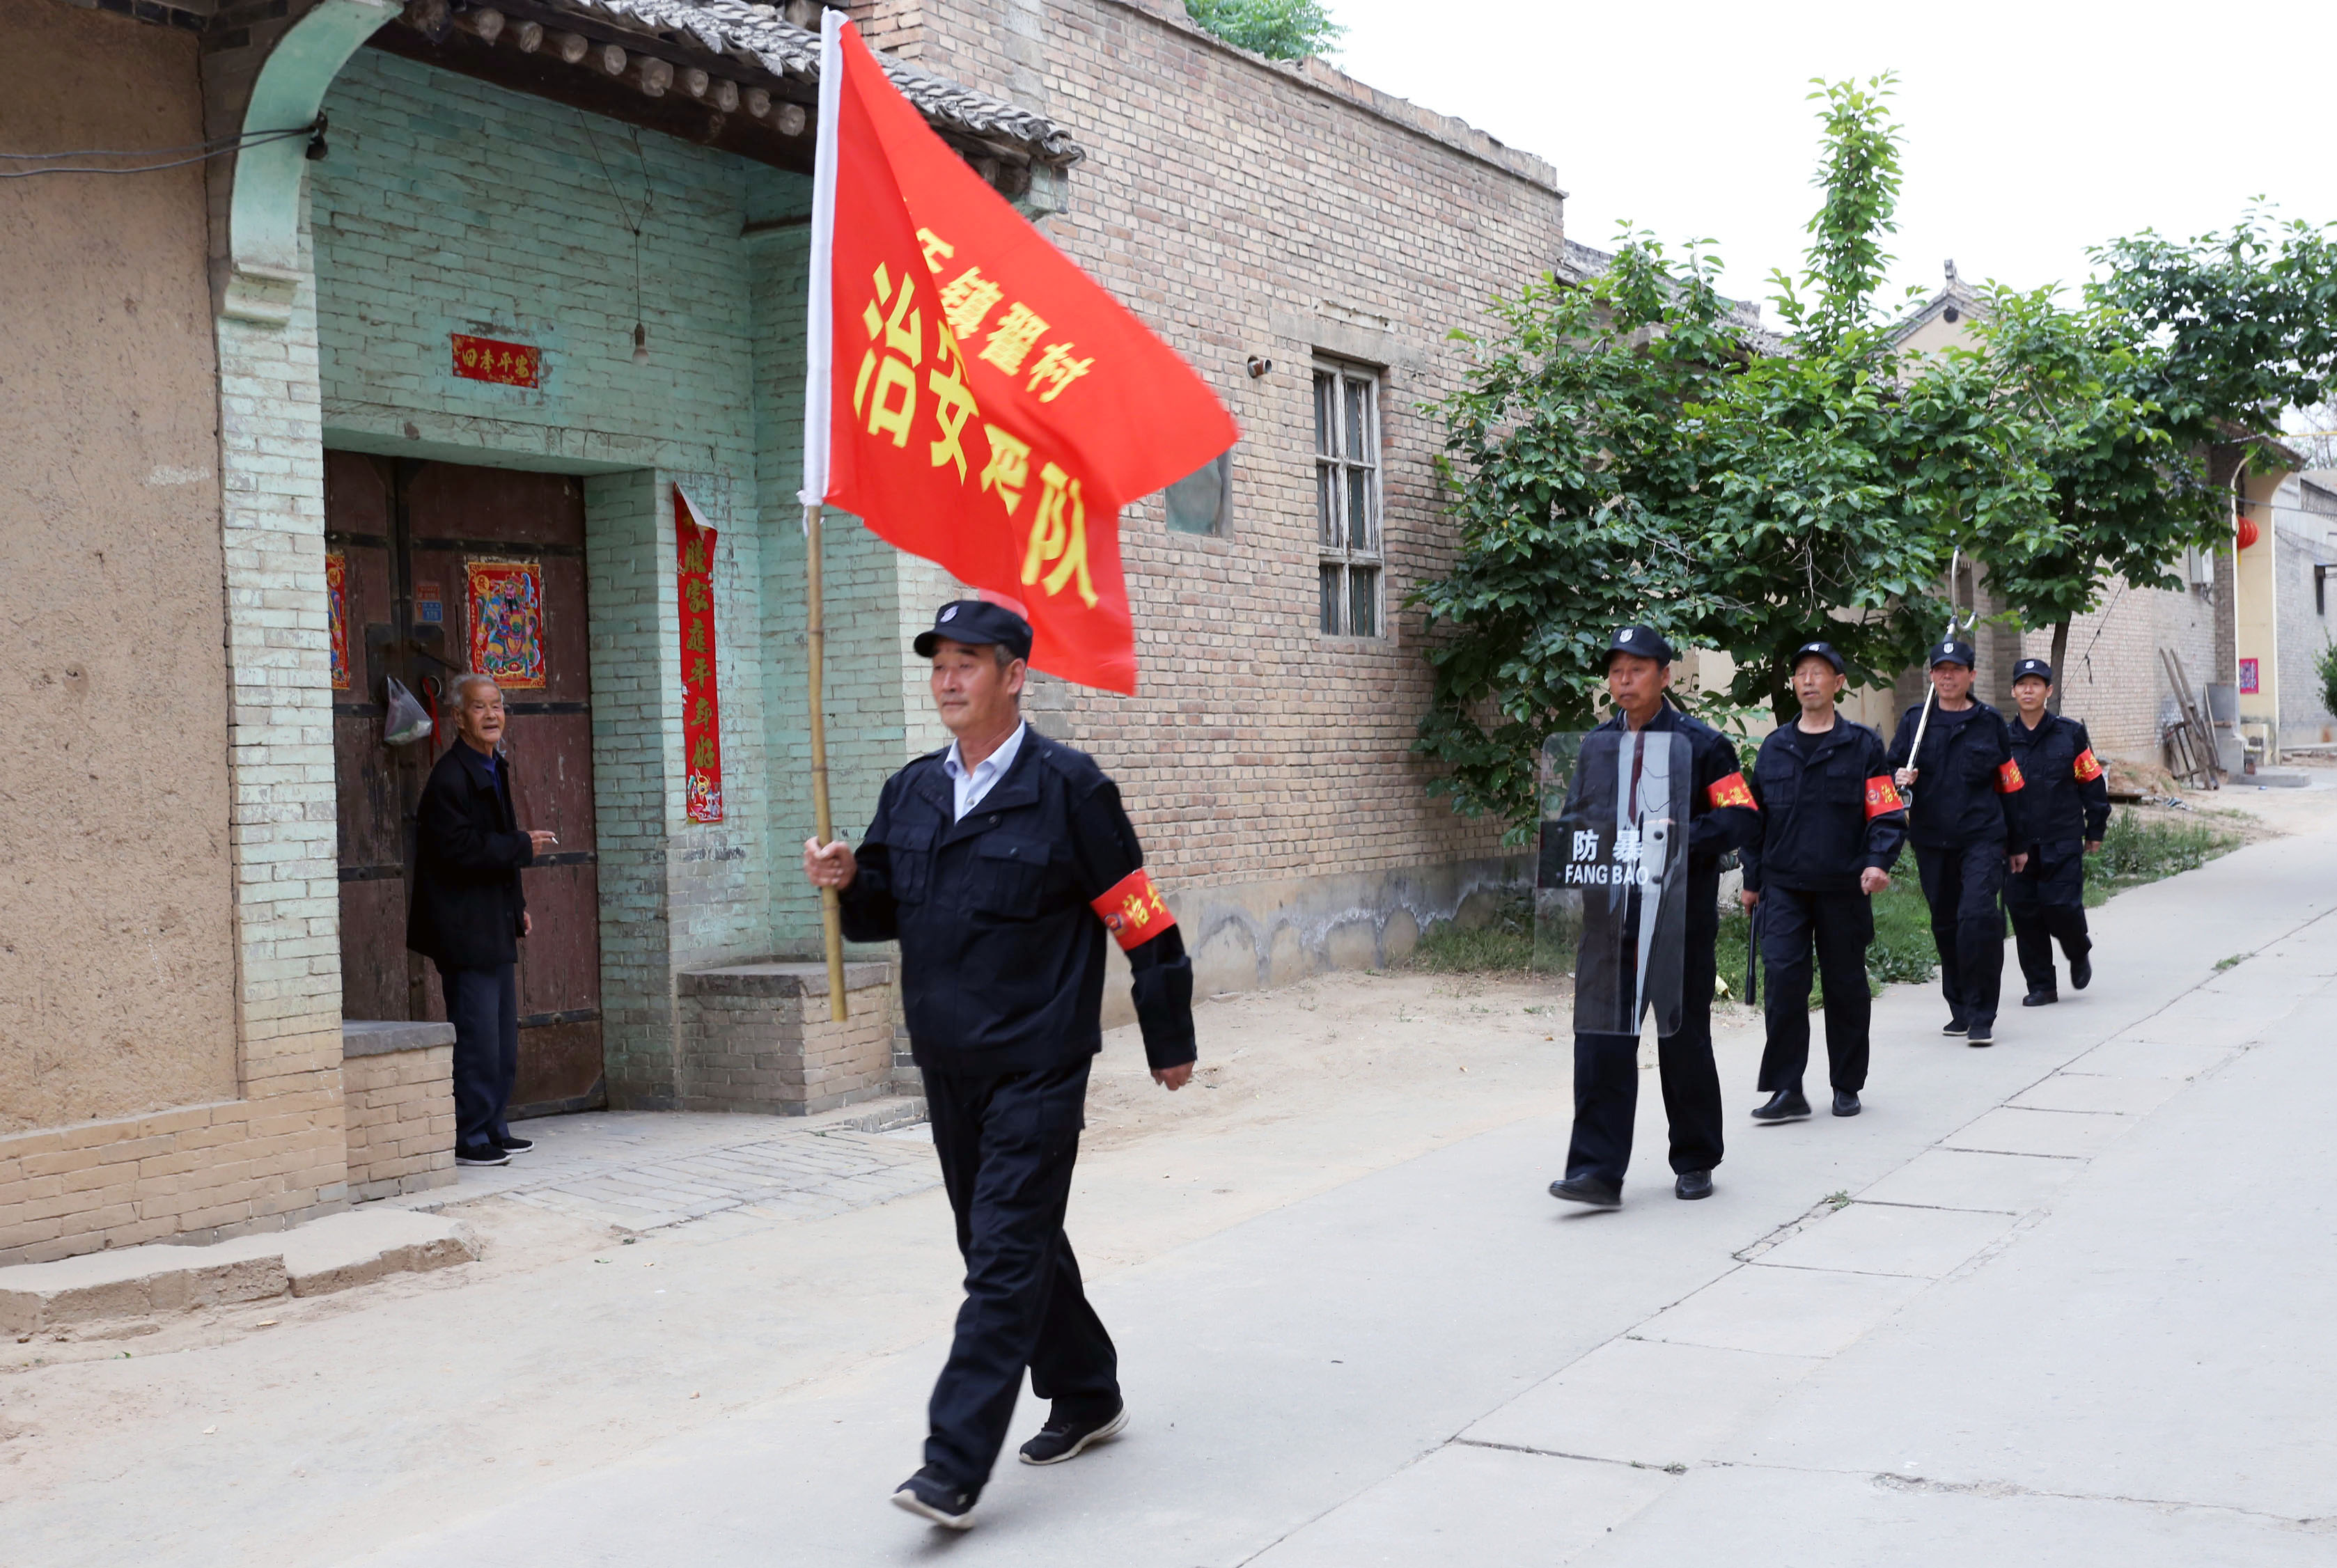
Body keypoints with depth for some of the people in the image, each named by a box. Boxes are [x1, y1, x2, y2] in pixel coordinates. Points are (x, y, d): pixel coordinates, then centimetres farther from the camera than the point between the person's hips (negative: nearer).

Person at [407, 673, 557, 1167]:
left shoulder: (494, 769, 15)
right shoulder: (451, 777, -15)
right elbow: (458, 849, -23)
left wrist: (516, 905, 17)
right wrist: (523, 845, -15)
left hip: (494, 928, 10)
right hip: (465, 931, -10)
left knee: (503, 1038, 14)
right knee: (476, 1038, -6)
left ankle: (493, 1129, 23)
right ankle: (468, 1139, 2)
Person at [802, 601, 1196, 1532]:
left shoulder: (1066, 787, -10)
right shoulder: (910, 792, 8)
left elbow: (1141, 920, -6)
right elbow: (886, 911, 17)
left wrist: (1171, 1043, -1)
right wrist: (847, 883, -7)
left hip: (1037, 1063, -7)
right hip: (947, 1065, 7)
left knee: (1006, 1254, -8)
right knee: (1010, 1240, 17)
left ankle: (957, 1464, -8)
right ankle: (1086, 1397, 35)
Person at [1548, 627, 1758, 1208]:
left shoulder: (1702, 744, -3)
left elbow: (1740, 819, -8)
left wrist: (1674, 844, -20)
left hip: (1682, 915, -3)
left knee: (1684, 1040, 7)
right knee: (1601, 1039, -5)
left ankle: (1695, 1161, 23)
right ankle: (1597, 1171, -4)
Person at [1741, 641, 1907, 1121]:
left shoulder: (1862, 746, 2)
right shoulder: (1774, 748, 11)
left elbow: (1887, 813, -3)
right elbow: (1755, 817, 17)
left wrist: (1878, 862, -19)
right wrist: (1752, 880, 16)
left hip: (1843, 888, -2)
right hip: (1784, 887, 2)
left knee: (1846, 986, 8)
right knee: (1784, 979, -10)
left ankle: (1847, 1086, 22)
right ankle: (1787, 1090, -6)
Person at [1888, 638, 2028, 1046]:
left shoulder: (1989, 721, 6)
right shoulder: (1913, 721, 8)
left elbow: (2009, 784, 12)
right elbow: (1892, 768, 12)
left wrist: (2016, 845, 14)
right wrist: (1899, 779, -13)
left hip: (1982, 837, -2)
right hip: (1931, 840, 3)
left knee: (1979, 916, -17)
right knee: (1945, 925, 9)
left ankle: (1981, 1017, -11)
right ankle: (1960, 1010, 24)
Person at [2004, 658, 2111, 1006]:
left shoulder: (2071, 734, 1)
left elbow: (2093, 782, 7)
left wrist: (2095, 830, 8)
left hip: (2062, 843, -2)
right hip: (2016, 843, 2)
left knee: (2062, 907, -10)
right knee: (2024, 912, 1)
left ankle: (2079, 954, 23)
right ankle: (2041, 986, 13)